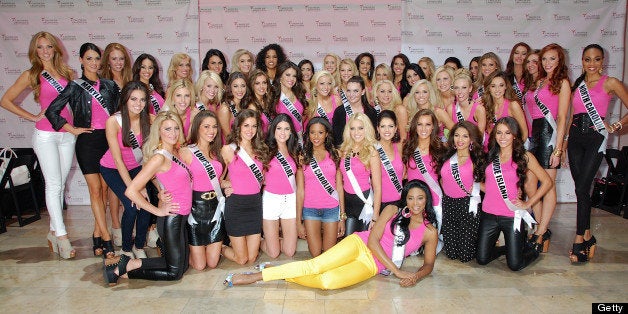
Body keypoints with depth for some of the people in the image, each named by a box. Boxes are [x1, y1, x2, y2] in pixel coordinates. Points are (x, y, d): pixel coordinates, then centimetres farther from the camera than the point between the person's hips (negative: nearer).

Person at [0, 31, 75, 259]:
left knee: (60, 185, 8)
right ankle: (62, 236, -4)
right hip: (46, 135, -4)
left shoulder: (67, 72, 11)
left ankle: (53, 231, 18)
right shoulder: (31, 75, 1)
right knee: (53, 185, -6)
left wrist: (74, 123, 5)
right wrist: (33, 117, -4)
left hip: (67, 134, 4)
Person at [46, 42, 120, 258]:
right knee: (95, 190, -5)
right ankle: (106, 238, -4)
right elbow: (52, 111, 1)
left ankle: (97, 235, 15)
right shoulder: (75, 86, 1)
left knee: (104, 189, 5)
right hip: (87, 141, -3)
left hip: (108, 140, 3)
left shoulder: (110, 85, 11)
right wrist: (73, 129, -3)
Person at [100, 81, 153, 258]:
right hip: (112, 169, -2)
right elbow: (118, 159, -22)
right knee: (132, 205, -20)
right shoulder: (113, 121, -24)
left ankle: (139, 246, 7)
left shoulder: (150, 120, -17)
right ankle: (126, 249, 4)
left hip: (137, 167, 3)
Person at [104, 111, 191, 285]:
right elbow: (131, 191, -23)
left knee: (183, 265, 18)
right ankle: (122, 269, 9)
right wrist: (158, 211, -15)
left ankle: (125, 263, 19)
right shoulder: (159, 158, -19)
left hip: (181, 217, 9)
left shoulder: (176, 152, 6)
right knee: (174, 273, 1)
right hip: (171, 218, -9)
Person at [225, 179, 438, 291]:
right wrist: (397, 271, -11)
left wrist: (416, 276, -10)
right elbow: (373, 240, -5)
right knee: (314, 266, -24)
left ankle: (278, 275, -10)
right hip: (359, 244, 0)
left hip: (371, 266, 0)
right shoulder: (393, 210, 4)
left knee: (328, 282, -28)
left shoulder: (429, 232, 6)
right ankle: (255, 276, -15)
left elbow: (429, 264, 14)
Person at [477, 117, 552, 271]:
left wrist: (528, 203, -4)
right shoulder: (489, 156, 8)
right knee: (482, 260, 4)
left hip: (512, 216, -3)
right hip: (489, 214, 3)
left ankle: (532, 250, 30)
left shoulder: (525, 156, 0)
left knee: (515, 265, -2)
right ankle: (507, 248, 31)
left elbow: (547, 182, 0)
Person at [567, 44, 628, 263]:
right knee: (581, 188, 6)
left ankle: (579, 240, -3)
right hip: (575, 137, 5)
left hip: (595, 137, -5)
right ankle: (587, 236, 17)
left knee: (581, 188, -12)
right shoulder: (577, 85, 15)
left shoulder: (610, 83, 2)